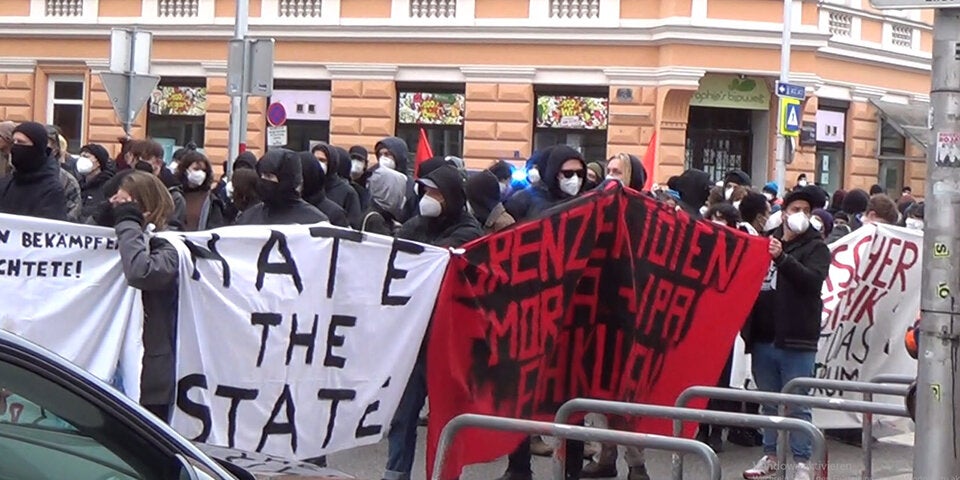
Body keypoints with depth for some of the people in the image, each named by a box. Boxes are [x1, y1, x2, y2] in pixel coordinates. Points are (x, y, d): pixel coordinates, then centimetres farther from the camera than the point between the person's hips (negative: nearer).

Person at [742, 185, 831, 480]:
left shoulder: (816, 248, 1)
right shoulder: (766, 242, 13)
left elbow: (813, 279, -16)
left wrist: (782, 258, -26)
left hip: (796, 341, -4)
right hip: (763, 339, 5)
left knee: (797, 405, -2)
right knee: (769, 402, 14)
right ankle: (770, 456, 23)